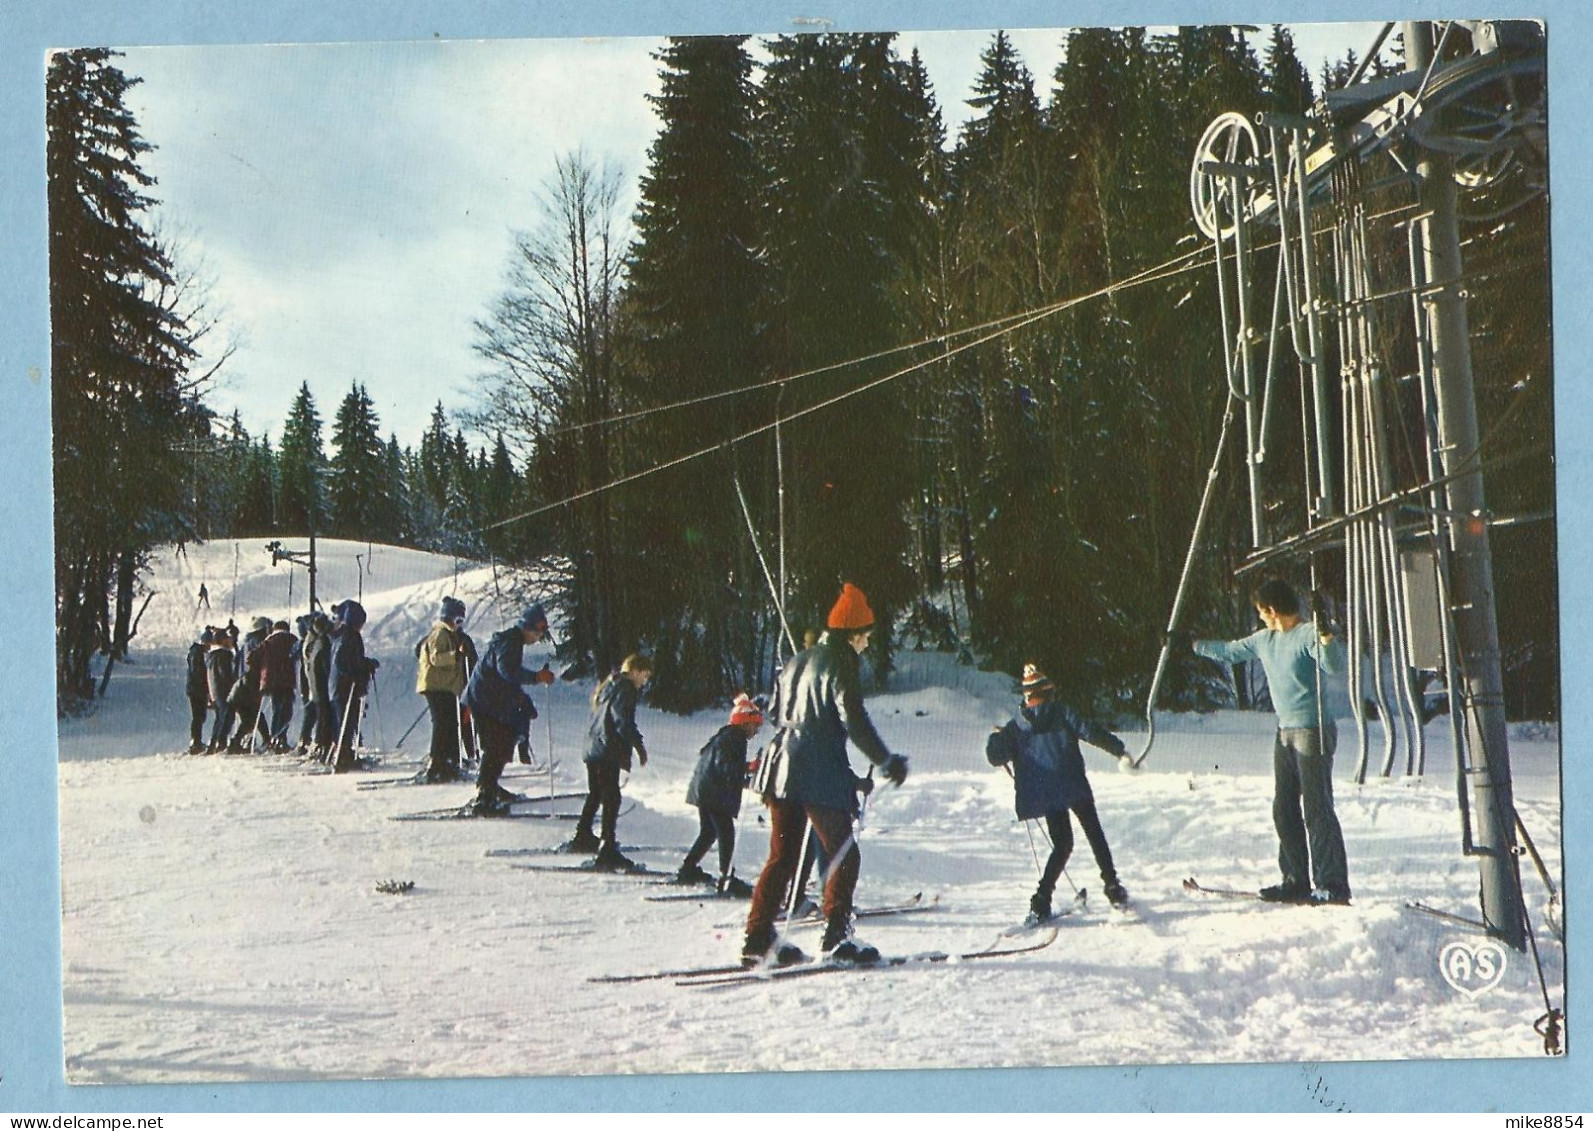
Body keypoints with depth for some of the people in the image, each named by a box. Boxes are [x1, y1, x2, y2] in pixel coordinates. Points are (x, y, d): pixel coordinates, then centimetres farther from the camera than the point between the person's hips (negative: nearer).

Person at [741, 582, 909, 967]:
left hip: (782, 766, 8)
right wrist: (886, 761, -10)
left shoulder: (798, 661, 15)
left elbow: (776, 712, 20)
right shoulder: (841, 663, -8)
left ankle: (758, 938, 9)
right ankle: (836, 937, -2)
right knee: (843, 855, 2)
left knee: (781, 856, 11)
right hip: (821, 774, -8)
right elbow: (854, 721, -16)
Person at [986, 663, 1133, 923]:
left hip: (1042, 795, 3)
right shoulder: (1061, 713, -1)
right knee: (1095, 835, 15)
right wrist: (1119, 749, 0)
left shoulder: (1015, 725, 5)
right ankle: (1112, 886, 10)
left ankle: (1042, 901, -4)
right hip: (1074, 788, -3)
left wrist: (996, 737, 23)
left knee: (1062, 844, 11)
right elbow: (1091, 732, -8)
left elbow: (995, 757, 3)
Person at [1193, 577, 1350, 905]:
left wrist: (1325, 632, -41)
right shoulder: (1264, 640, 12)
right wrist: (1191, 644, 34)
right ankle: (1296, 881, 16)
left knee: (1317, 810, -10)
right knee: (1284, 810, 10)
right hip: (1284, 733, 9)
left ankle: (1333, 886, -7)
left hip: (1313, 732, -9)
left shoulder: (1308, 634, -12)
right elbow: (1229, 651, 27)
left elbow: (1335, 665, -26)